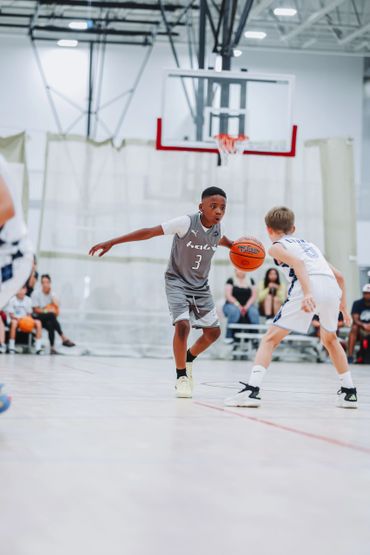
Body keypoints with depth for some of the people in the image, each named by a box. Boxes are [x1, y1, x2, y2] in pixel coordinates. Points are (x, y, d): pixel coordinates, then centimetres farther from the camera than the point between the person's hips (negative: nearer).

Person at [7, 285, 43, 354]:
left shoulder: (28, 300, 7)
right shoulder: (12, 300, -4)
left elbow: (29, 314, 10)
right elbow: (11, 315, -6)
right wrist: (17, 318, -26)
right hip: (16, 319, -4)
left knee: (38, 322, -23)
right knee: (14, 322, -40)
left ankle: (38, 347, -26)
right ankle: (11, 346, -34)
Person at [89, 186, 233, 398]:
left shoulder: (217, 228, -8)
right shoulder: (186, 223, -25)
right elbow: (149, 232, -26)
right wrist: (111, 243, -28)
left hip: (201, 286, 6)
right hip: (177, 282, -6)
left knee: (213, 332, 8)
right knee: (183, 325, -24)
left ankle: (188, 360, 36)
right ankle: (181, 376, -6)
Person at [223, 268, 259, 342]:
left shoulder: (250, 280, 14)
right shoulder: (231, 280, 4)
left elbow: (254, 295, 6)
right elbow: (228, 295, -6)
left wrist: (247, 306, -11)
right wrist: (238, 305, -19)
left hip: (247, 306, 2)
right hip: (232, 305, -2)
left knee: (254, 312, -31)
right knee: (234, 311, -38)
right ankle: (228, 336, -32)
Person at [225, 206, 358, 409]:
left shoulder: (276, 247, 16)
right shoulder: (309, 244, 35)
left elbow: (297, 263, -6)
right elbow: (339, 276, 32)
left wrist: (307, 292, -20)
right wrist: (343, 307, 42)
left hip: (309, 287, -5)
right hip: (332, 287, 6)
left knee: (271, 338, 1)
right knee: (329, 339, 31)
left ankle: (252, 389, -15)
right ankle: (349, 392, 30)